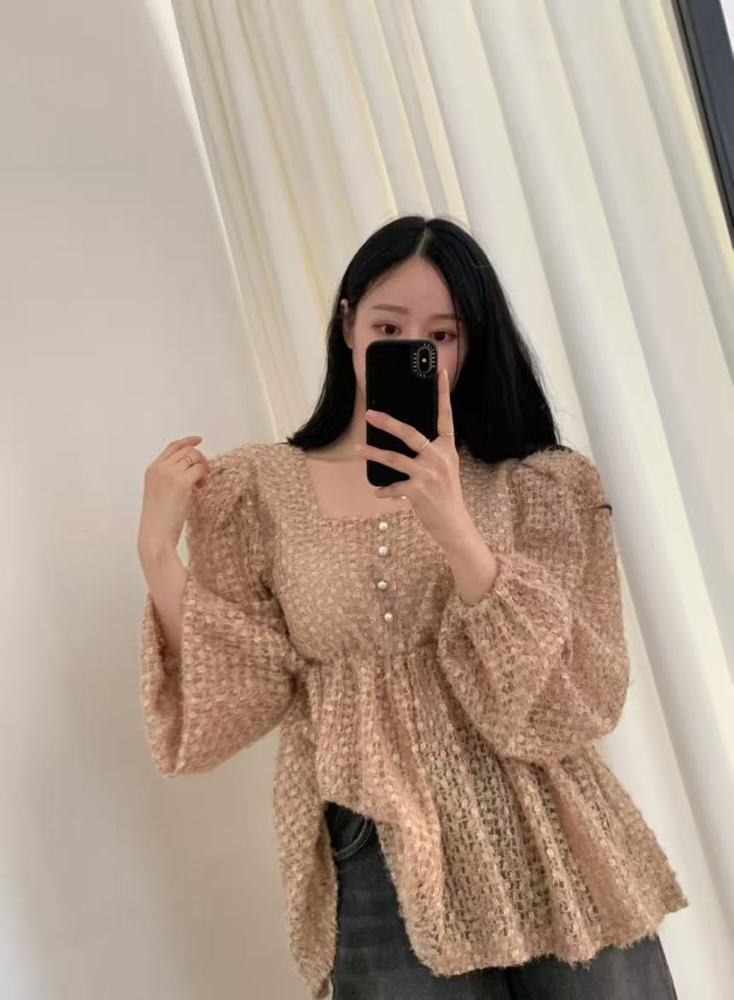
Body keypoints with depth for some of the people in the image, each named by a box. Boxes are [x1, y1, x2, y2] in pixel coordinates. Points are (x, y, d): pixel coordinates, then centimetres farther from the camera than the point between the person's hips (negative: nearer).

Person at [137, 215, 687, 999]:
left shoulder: (540, 486, -1)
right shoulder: (260, 491, -1)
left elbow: (576, 703, -12)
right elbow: (228, 708, -3)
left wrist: (456, 532, -24)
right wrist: (157, 553, -15)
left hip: (553, 862, 1)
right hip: (382, 877, 0)